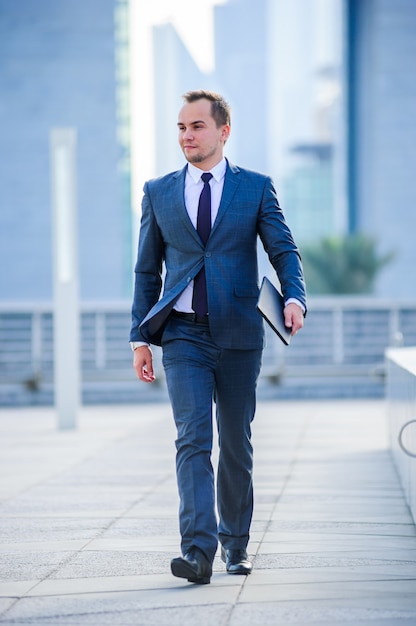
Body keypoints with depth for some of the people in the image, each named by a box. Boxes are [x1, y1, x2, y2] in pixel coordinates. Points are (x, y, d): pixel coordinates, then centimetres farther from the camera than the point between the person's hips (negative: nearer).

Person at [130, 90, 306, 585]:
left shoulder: (256, 188, 5)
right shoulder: (159, 192, 9)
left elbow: (284, 251, 1)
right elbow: (147, 270, 12)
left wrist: (294, 297, -20)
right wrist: (141, 337, 6)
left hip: (238, 335, 0)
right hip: (182, 335, 0)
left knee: (236, 444, 8)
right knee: (193, 440, -13)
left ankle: (235, 544, 23)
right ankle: (198, 551, -19)